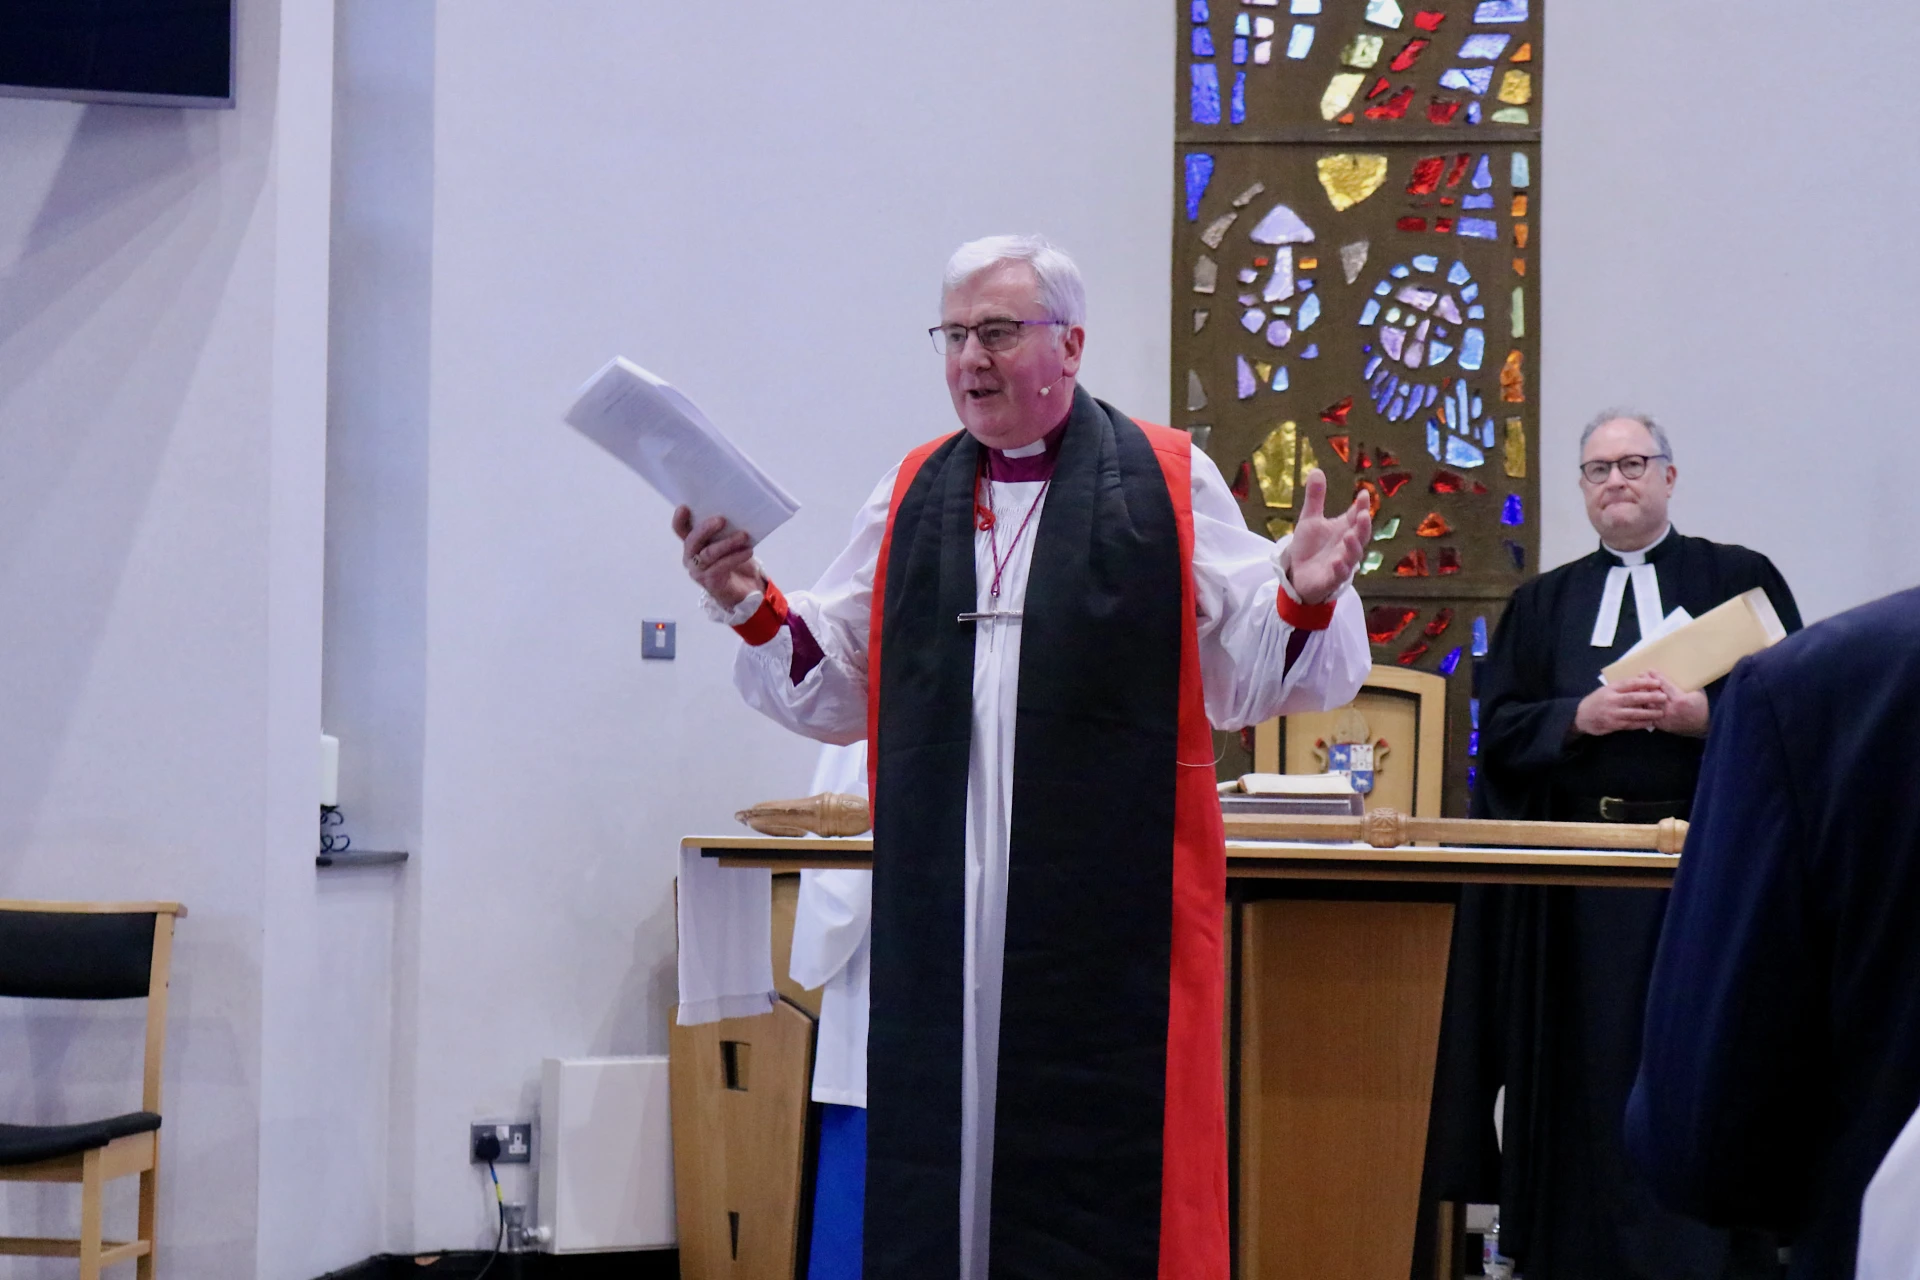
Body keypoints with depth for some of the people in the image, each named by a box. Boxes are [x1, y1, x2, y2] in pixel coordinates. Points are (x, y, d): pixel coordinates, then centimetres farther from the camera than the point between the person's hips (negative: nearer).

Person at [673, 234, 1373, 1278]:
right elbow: (837, 687, 12)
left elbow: (1245, 680, -1)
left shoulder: (1167, 482, 3)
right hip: (940, 907, 3)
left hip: (1108, 912, -3)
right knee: (938, 1143, 7)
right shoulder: (911, 497, 13)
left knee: (1099, 1179, 0)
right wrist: (753, 607, -4)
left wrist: (1302, 601, -19)